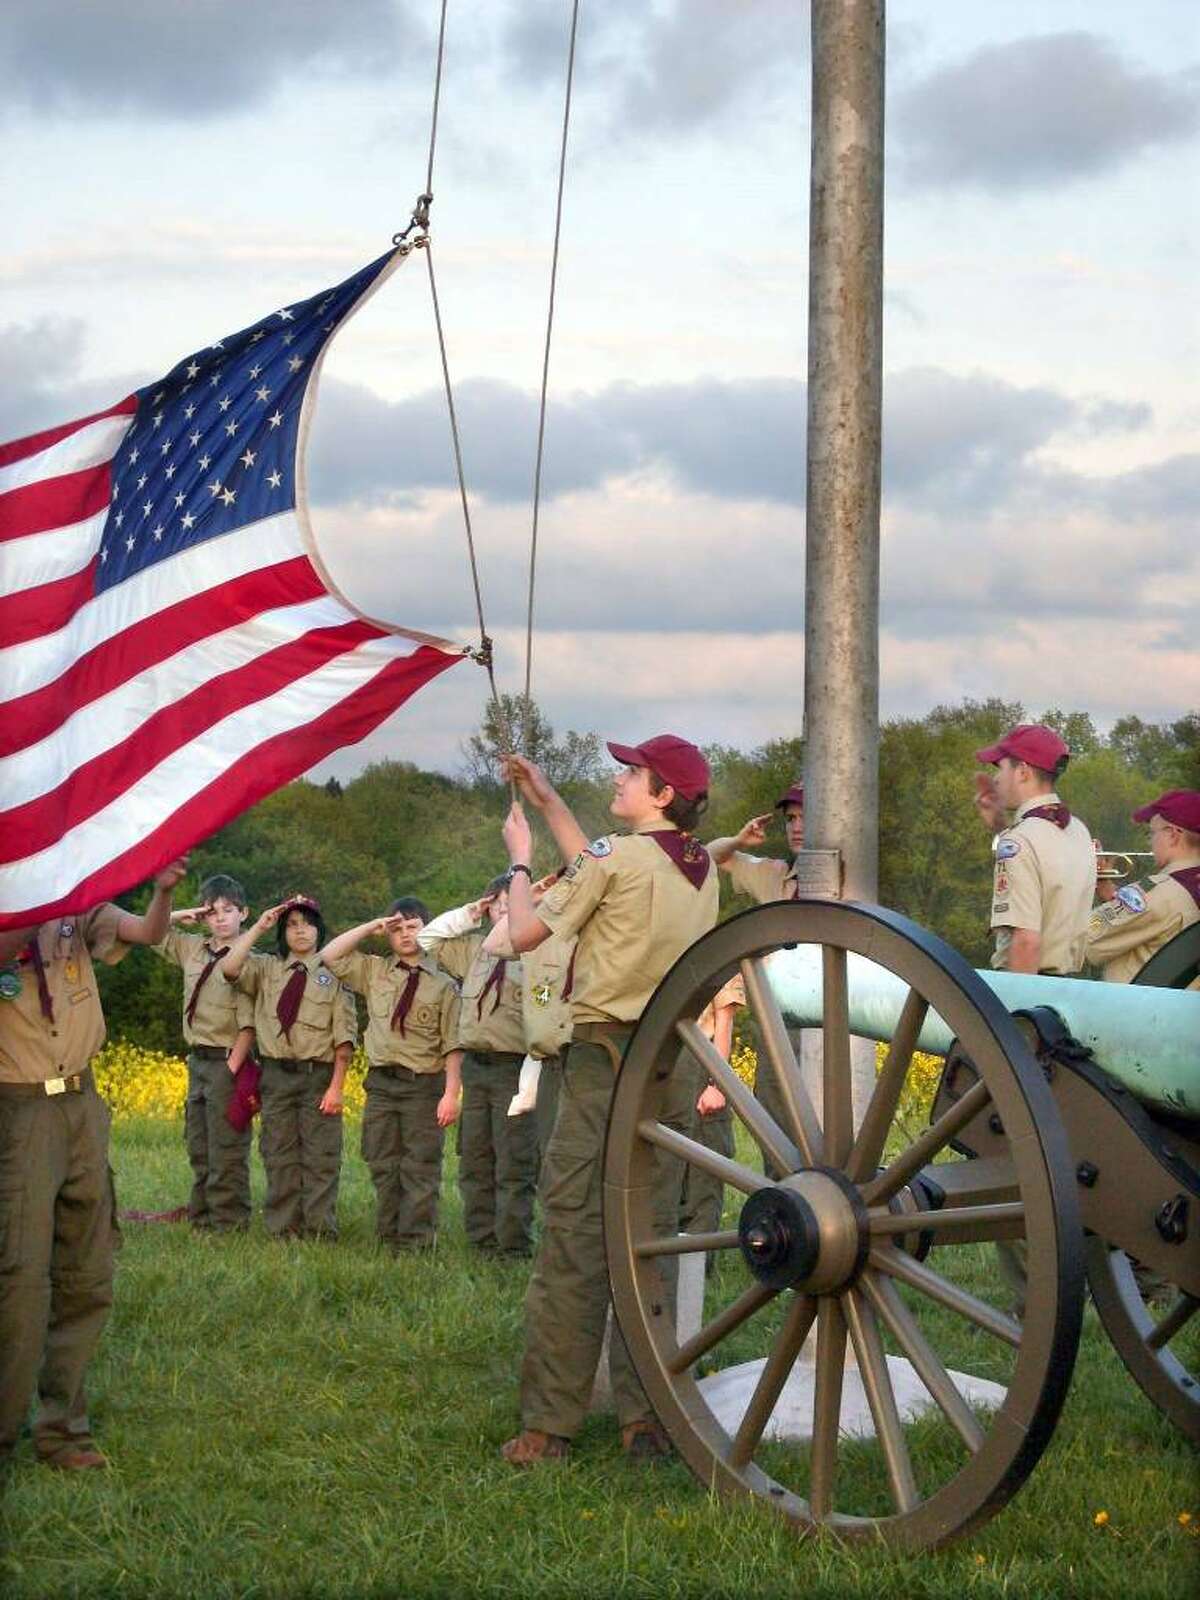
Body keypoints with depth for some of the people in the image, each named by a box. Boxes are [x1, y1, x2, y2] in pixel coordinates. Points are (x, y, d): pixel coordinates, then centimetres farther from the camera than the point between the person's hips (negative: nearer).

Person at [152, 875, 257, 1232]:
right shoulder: (192, 949, 9)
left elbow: (248, 1026, -15)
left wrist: (231, 1070, -19)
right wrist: (180, 917, 5)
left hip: (226, 1061, -7)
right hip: (197, 1059, 7)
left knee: (226, 1150, -4)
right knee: (198, 1146, 15)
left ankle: (229, 1222, 3)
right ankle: (201, 1217, 24)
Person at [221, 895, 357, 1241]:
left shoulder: (333, 973, 2)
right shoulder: (267, 969, 10)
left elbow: (344, 1034, -2)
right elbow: (229, 969, -10)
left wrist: (336, 1086, -9)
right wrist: (258, 928, -6)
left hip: (318, 1075, -3)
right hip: (277, 1073, 3)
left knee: (320, 1158, -2)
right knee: (279, 1157, 6)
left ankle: (319, 1231, 1)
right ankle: (282, 1229, 11)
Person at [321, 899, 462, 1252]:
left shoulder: (443, 985, 0)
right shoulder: (374, 972, 11)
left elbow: (453, 1045, -4)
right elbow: (329, 956, 8)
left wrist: (451, 1093, -12)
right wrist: (371, 928, 4)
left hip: (423, 1086, -4)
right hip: (381, 1082, 4)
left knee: (420, 1170, -3)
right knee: (383, 1168, 7)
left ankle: (416, 1245, -1)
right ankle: (388, 1241, 13)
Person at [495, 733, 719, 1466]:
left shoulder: (616, 856, -9)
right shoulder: (704, 870, 11)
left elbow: (525, 934, -2)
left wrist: (520, 858, 14)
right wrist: (550, 802, 31)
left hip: (605, 1056, -6)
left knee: (575, 1237, -5)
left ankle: (549, 1424, -4)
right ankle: (646, 1418, 9)